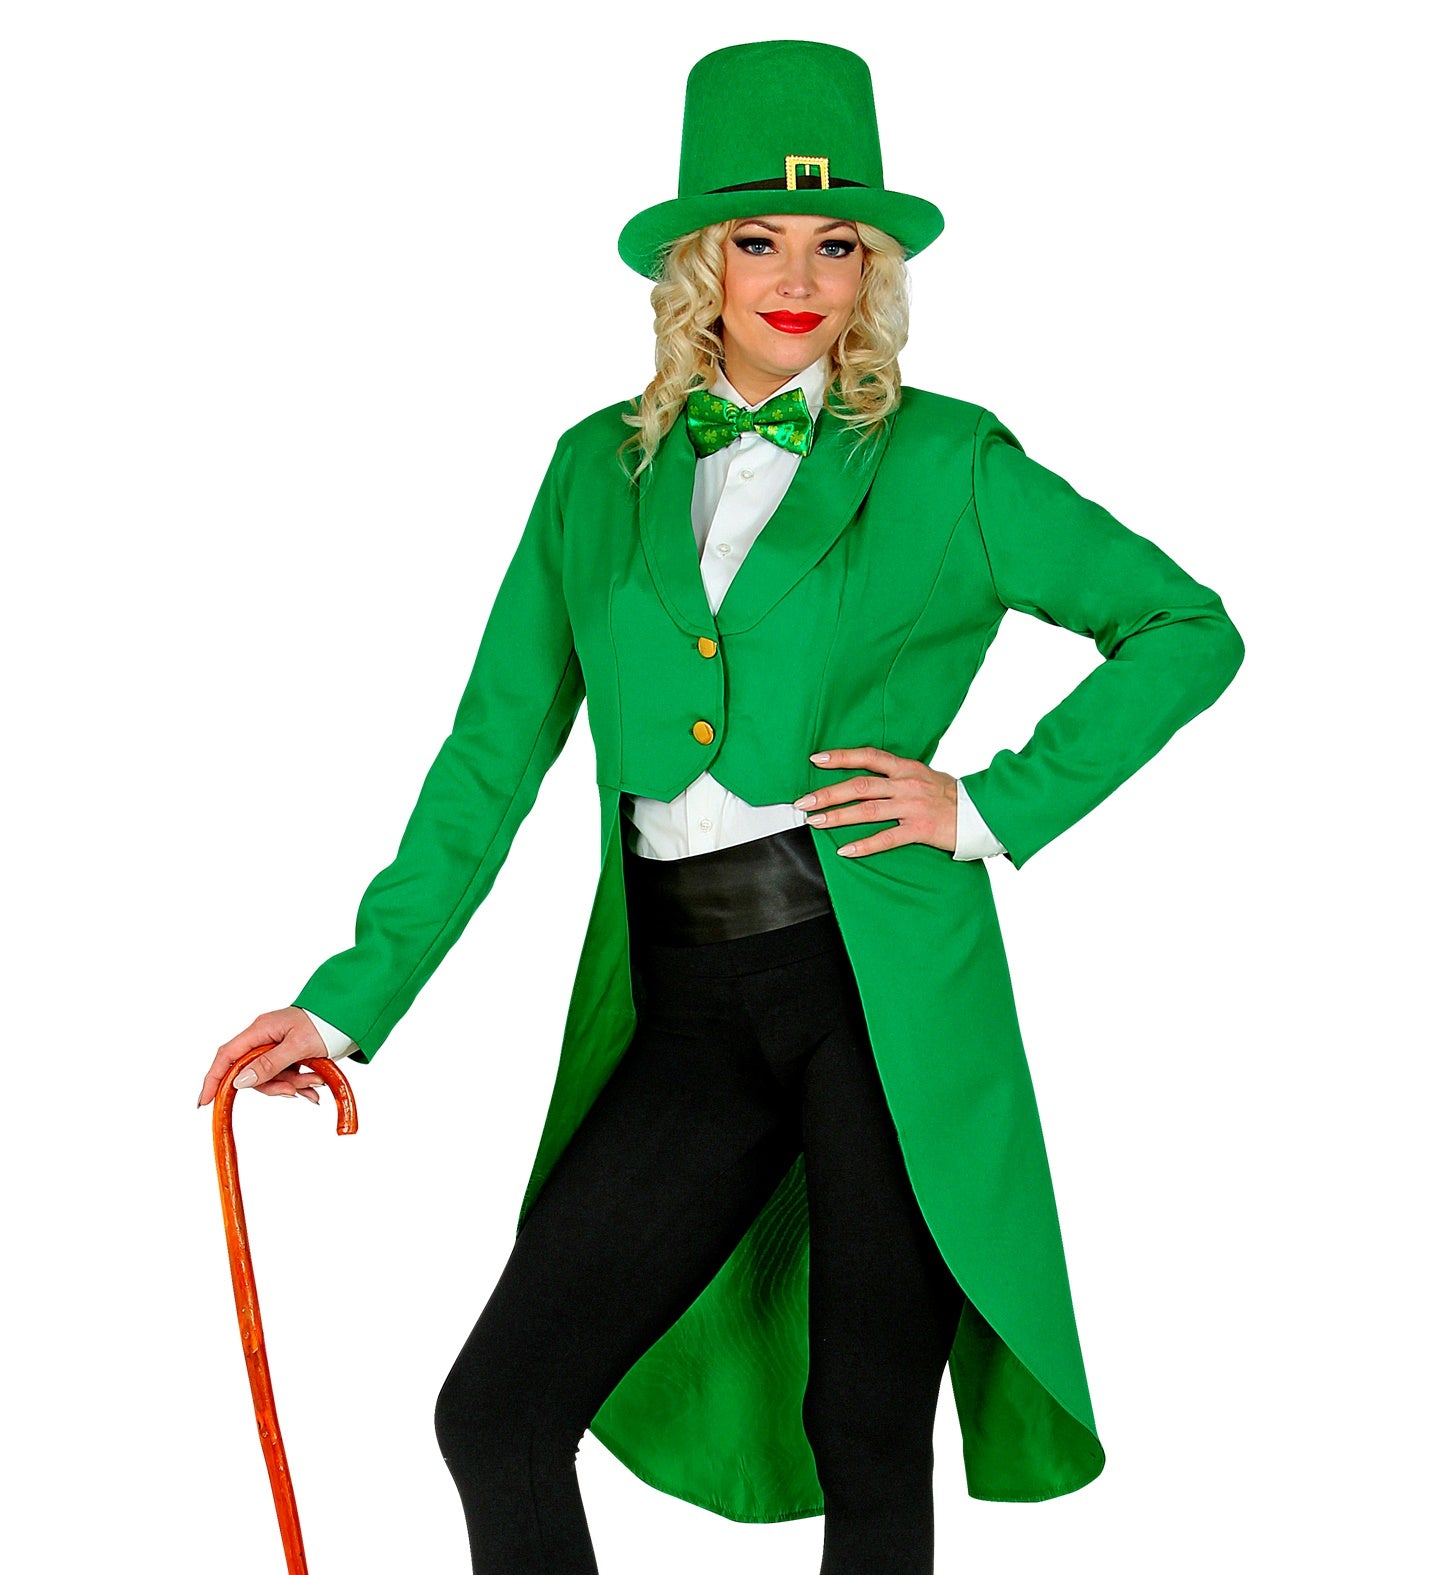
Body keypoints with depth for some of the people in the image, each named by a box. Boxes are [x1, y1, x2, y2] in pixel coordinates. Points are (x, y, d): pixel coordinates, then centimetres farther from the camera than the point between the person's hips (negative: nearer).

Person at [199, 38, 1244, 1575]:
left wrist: (996, 806, -3)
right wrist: (355, 995, 9)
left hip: (881, 982, -3)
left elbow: (1188, 628, 7)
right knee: (495, 1410, -4)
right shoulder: (600, 470, 13)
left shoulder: (944, 464, 4)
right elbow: (496, 748, 14)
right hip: (690, 1012, 3)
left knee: (866, 1441, 5)